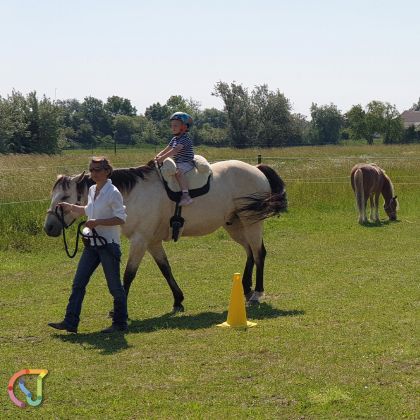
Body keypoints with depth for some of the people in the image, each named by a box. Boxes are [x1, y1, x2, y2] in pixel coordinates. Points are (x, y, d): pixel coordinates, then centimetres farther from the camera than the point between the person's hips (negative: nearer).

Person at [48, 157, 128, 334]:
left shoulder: (113, 193, -13)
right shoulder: (92, 190, 10)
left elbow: (121, 218, -18)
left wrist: (97, 222, -24)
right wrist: (71, 207, 17)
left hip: (108, 245, -8)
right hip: (92, 244, 8)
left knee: (114, 286, 3)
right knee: (78, 283, 4)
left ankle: (120, 323, 15)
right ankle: (70, 322, 6)